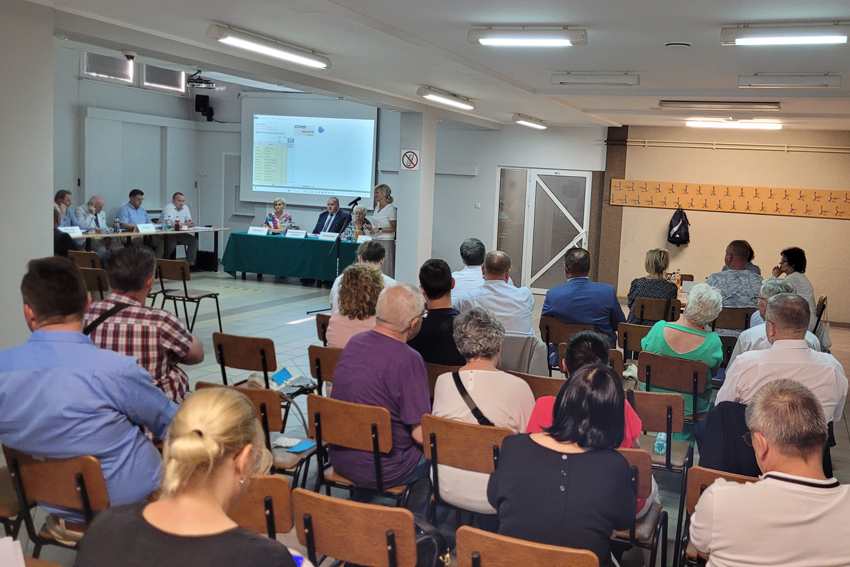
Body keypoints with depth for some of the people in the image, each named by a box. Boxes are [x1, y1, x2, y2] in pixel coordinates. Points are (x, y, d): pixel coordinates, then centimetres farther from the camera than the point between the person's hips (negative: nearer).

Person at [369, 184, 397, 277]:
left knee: (385, 270, -8)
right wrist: (370, 228, 7)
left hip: (386, 242, -7)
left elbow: (393, 228, -11)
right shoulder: (377, 207, 14)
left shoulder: (390, 208, -9)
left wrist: (379, 229, -19)